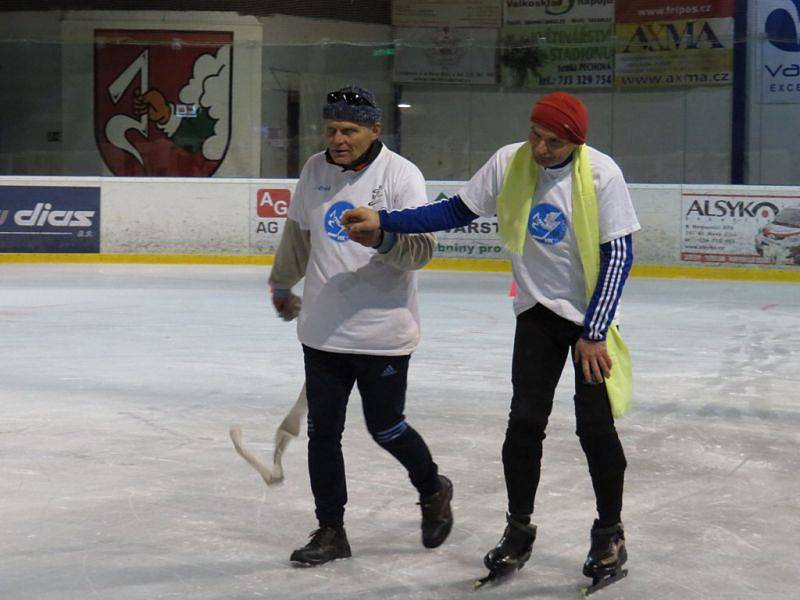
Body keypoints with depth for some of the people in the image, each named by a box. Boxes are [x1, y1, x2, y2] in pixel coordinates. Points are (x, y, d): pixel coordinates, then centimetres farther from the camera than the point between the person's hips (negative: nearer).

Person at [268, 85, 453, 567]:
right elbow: (298, 234, 21)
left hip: (382, 332, -5)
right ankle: (331, 531, 18)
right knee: (323, 432, 6)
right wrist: (283, 285, 32)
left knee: (385, 427, 4)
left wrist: (381, 238, -35)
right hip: (323, 329, 5)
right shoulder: (315, 170, 6)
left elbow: (423, 247, -16)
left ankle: (433, 490, 32)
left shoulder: (401, 174, -10)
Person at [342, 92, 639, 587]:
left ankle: (610, 533, 16)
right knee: (525, 420, 0)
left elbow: (619, 254, -16)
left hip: (591, 313, -3)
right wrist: (383, 221, -9)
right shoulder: (509, 164, -9)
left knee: (595, 425, -4)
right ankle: (519, 529, 17)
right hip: (538, 310, 3)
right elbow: (456, 212, 0)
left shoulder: (602, 175, -19)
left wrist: (594, 333, -17)